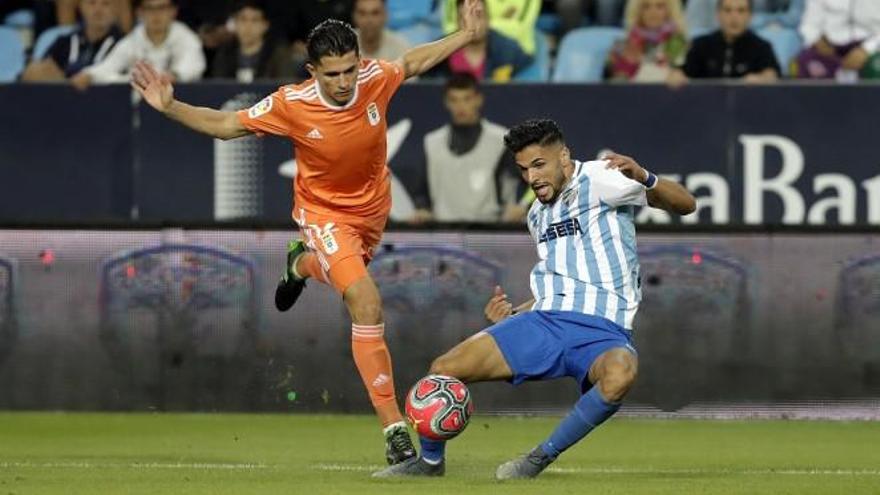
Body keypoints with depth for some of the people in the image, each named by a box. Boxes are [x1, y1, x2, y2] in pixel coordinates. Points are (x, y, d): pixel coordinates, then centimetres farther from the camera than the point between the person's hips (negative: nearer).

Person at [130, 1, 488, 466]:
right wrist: (169, 107, -29)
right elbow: (226, 125, -17)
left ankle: (302, 264, 70)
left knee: (347, 272, 33)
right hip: (324, 213, -5)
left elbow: (413, 61, 1)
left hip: (372, 207, 5)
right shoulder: (291, 105, -29)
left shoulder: (376, 78, -23)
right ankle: (393, 426, -18)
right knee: (367, 305, -22)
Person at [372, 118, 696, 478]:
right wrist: (512, 314, 14)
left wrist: (643, 179, -27)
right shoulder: (538, 215, 20)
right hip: (545, 322, 6)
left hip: (603, 332, -6)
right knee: (444, 369, -6)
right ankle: (429, 460, 20)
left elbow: (684, 204, -7)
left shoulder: (598, 179, -3)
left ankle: (541, 458, -22)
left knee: (619, 376, -42)